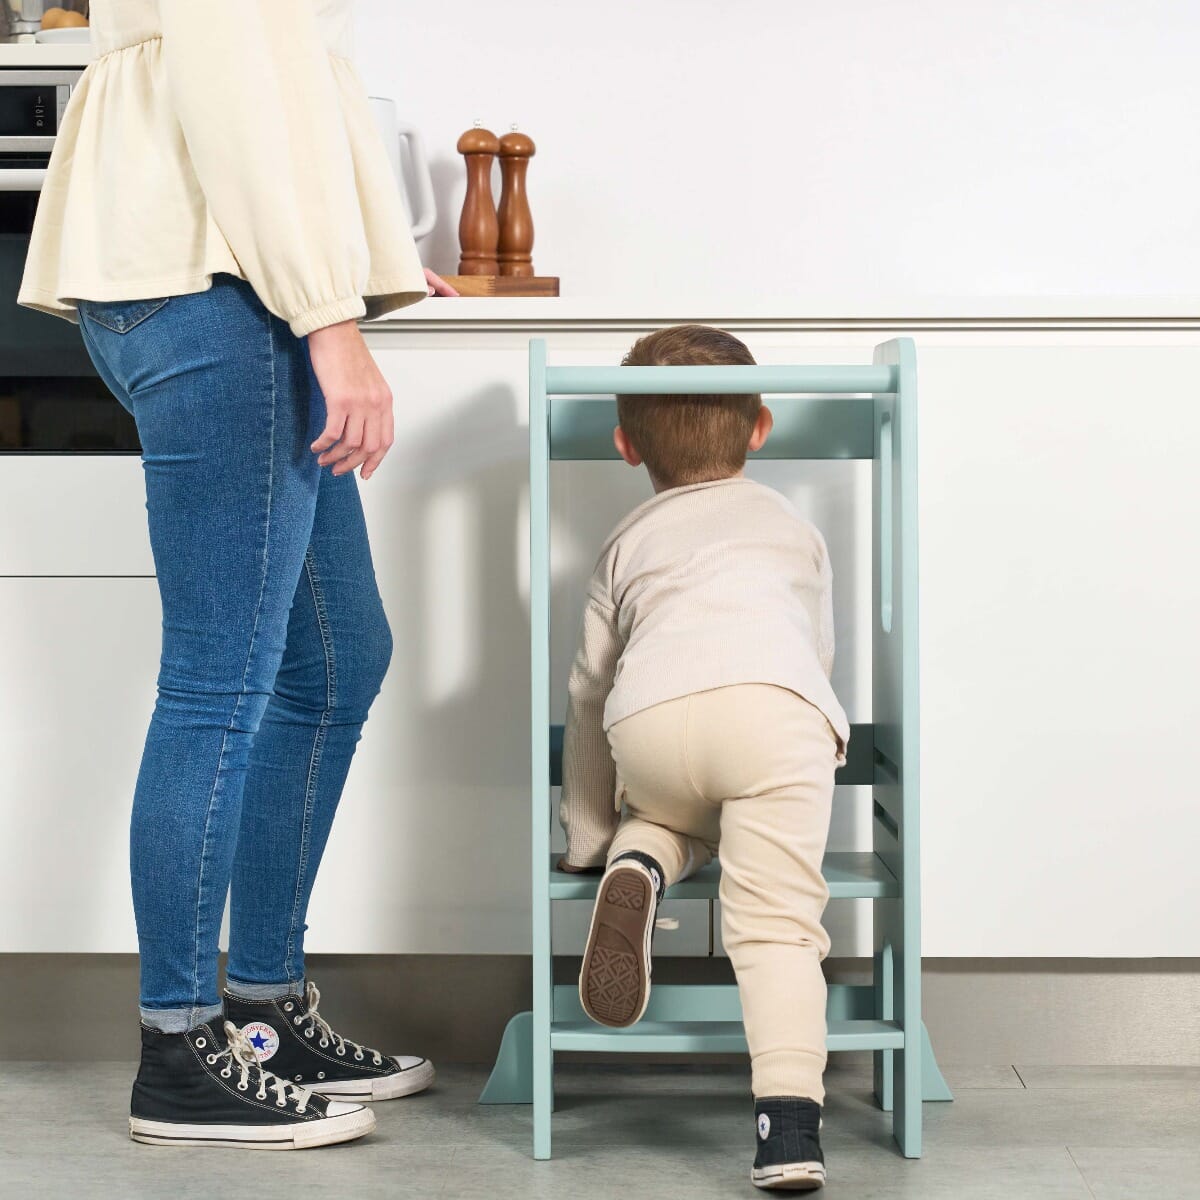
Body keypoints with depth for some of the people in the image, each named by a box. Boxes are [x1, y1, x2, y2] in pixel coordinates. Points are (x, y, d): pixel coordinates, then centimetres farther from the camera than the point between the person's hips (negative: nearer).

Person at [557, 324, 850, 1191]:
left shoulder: (628, 545, 35)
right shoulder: (793, 526, 37)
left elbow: (590, 696, 34)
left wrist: (587, 842, 41)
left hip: (650, 718, 1)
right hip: (777, 705, -1)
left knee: (673, 815, 33)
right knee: (776, 923, -4)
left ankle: (637, 866, 0)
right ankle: (790, 1120, -22)